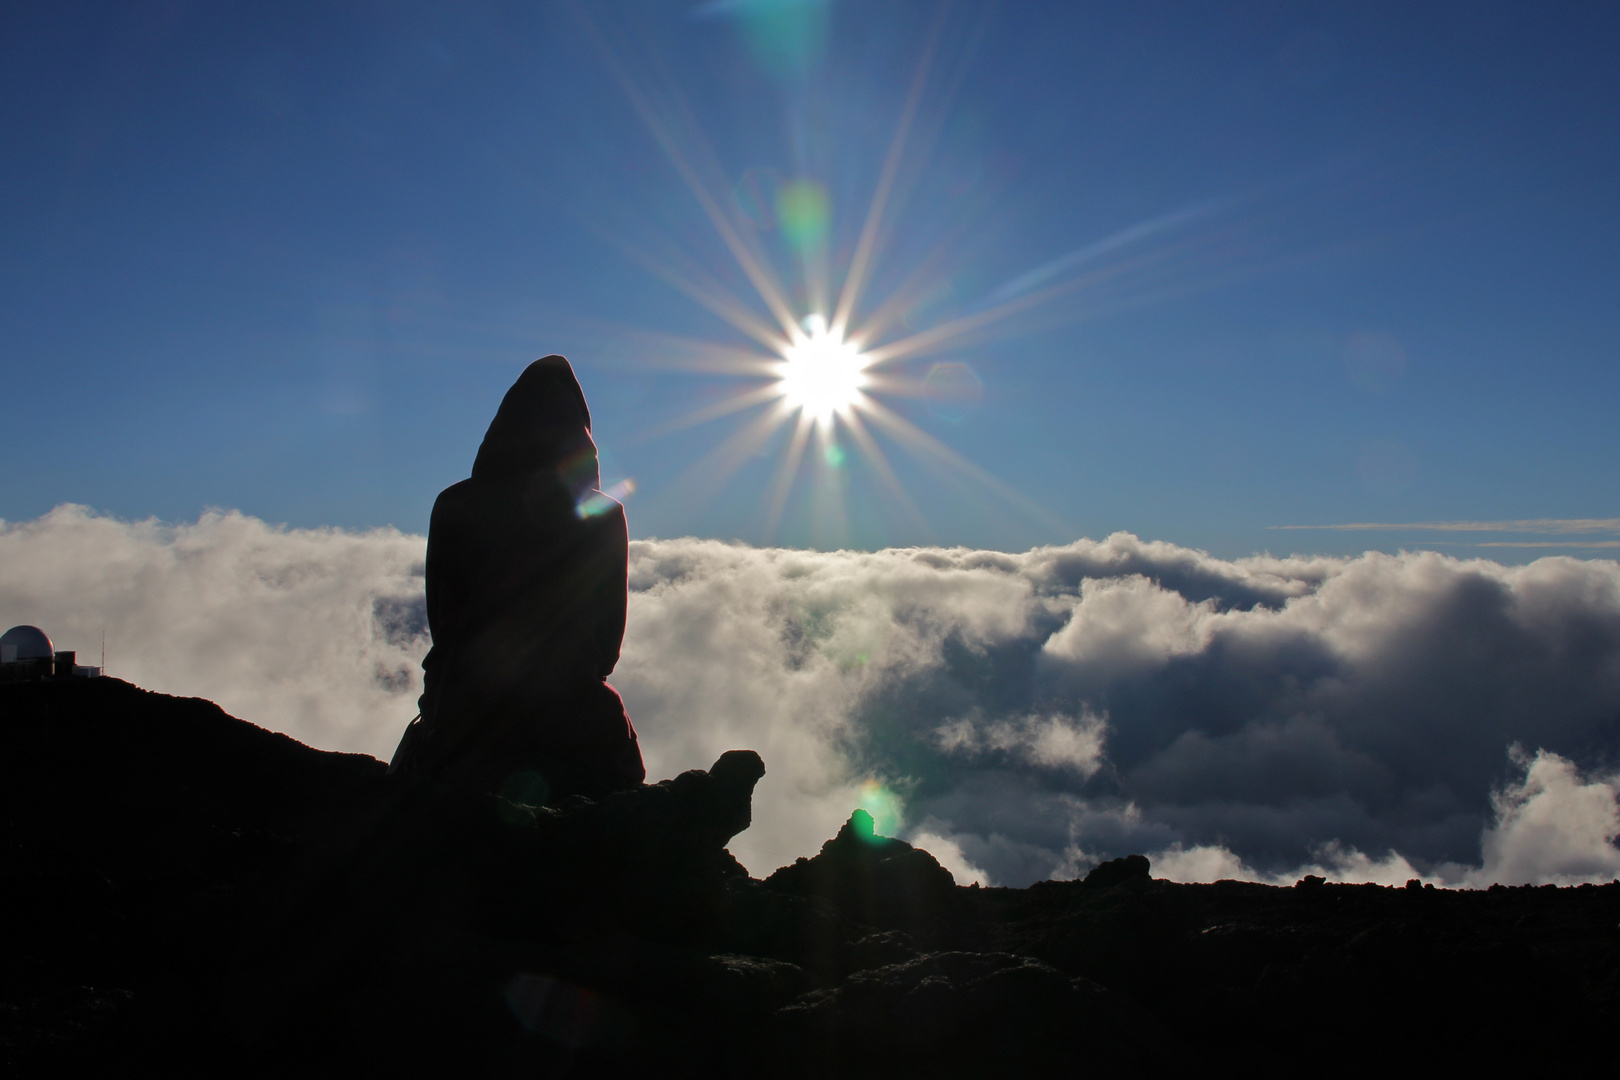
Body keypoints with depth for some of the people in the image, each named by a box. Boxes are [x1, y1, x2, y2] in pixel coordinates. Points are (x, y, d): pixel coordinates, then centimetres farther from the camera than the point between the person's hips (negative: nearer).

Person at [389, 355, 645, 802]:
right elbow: (610, 632, 2)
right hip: (569, 708, -1)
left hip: (466, 703, 1)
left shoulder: (453, 505, -2)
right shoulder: (604, 515, -4)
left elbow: (440, 618, 5)